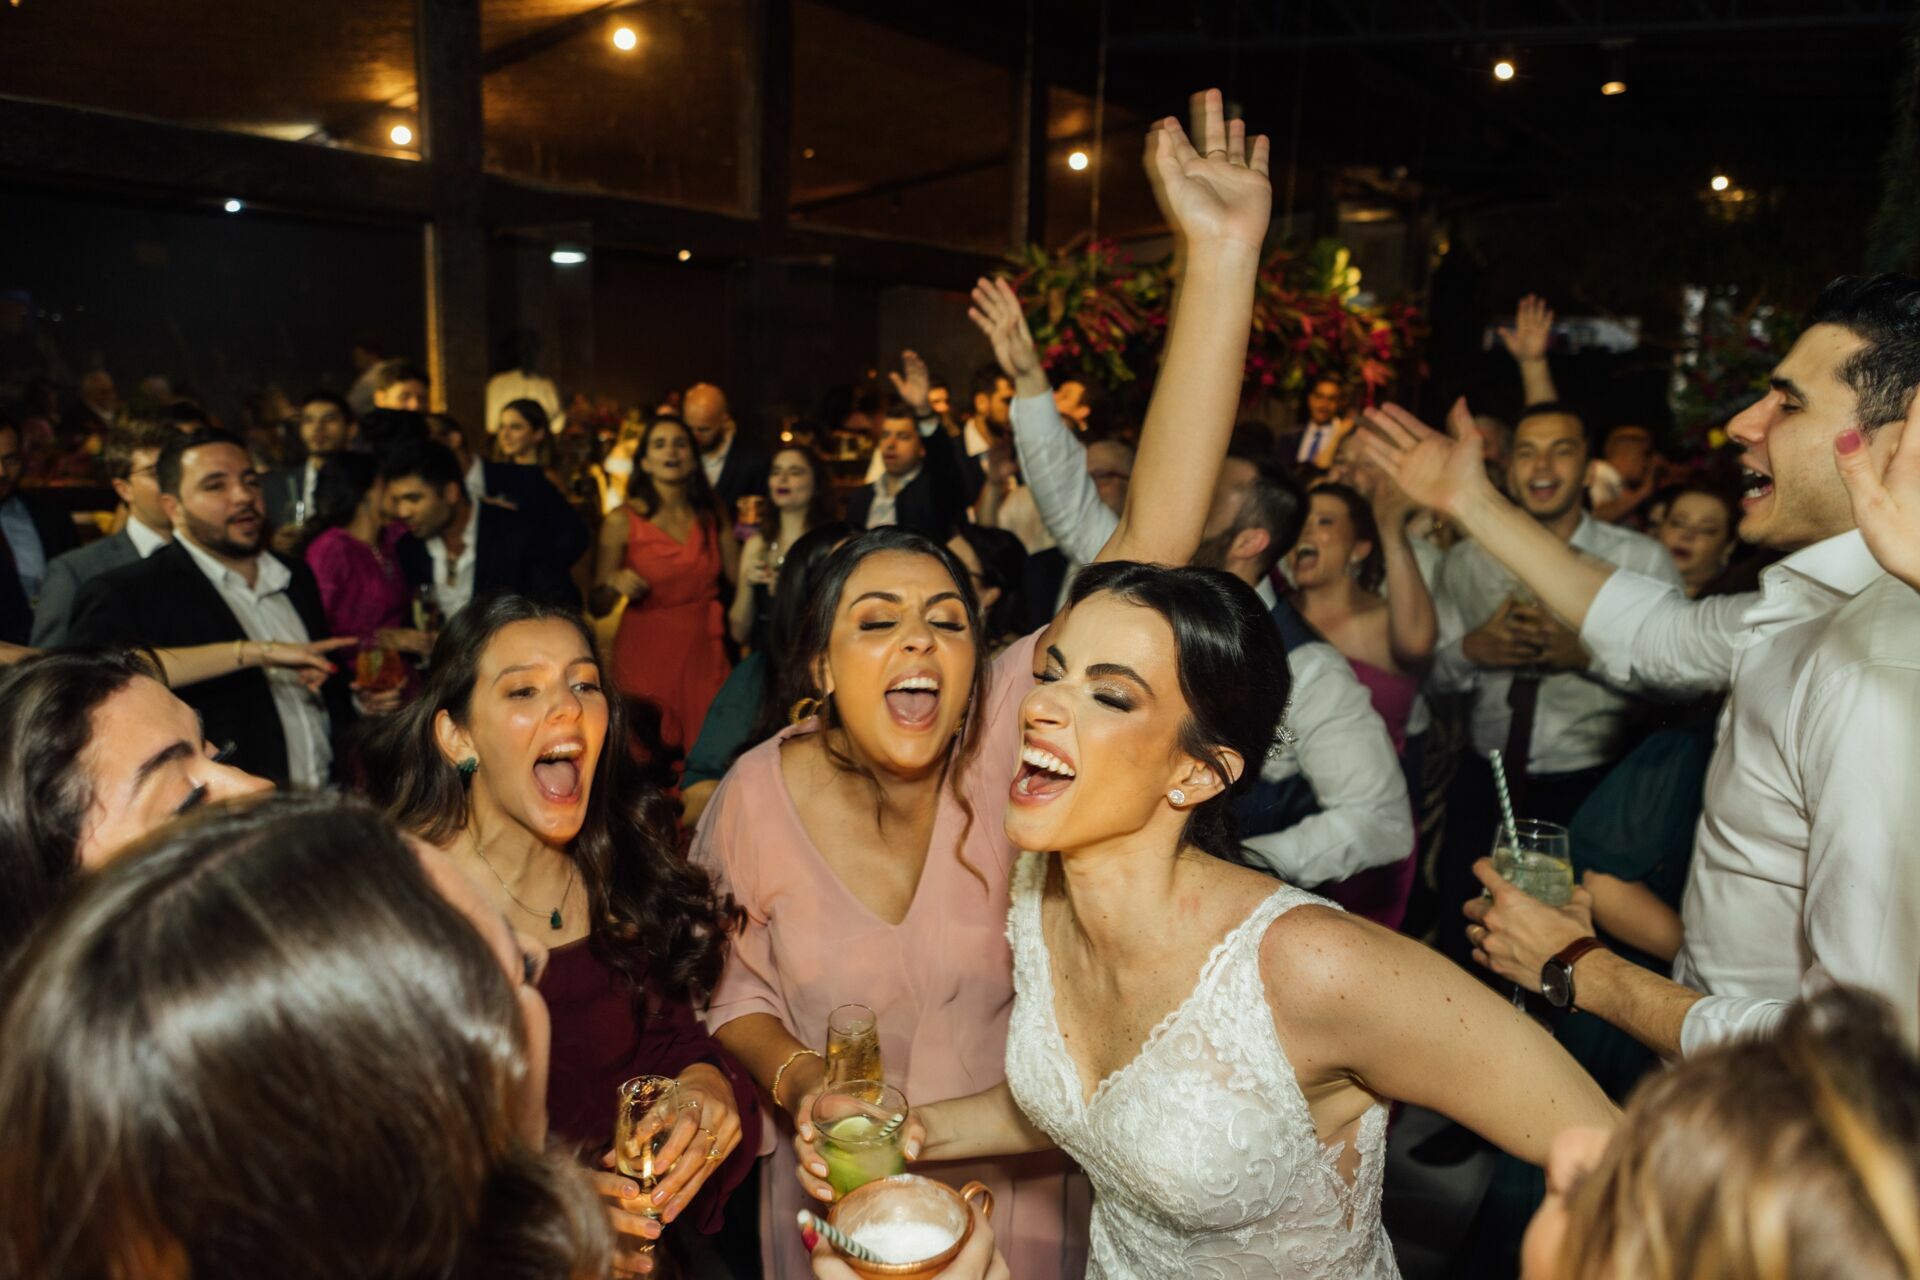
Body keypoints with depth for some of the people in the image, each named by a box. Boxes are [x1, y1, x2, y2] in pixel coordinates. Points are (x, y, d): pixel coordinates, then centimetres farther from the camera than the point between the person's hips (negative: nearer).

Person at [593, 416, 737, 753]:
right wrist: (614, 583, -21)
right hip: (645, 653, -2)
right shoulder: (622, 521, -4)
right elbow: (598, 607, -2)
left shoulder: (711, 516, 5)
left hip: (704, 652, 3)